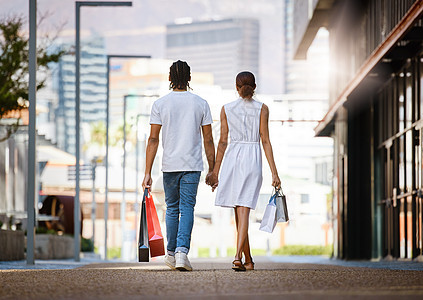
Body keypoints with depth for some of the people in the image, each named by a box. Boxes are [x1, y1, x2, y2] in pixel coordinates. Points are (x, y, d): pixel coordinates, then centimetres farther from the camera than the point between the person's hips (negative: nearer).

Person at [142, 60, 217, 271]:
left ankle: (171, 254, 22)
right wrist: (212, 170, 11)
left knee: (172, 208, 15)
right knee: (187, 208, -2)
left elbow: (153, 140, -3)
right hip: (192, 166, -1)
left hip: (169, 166, 1)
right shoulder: (201, 104, 3)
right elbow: (208, 140, 4)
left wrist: (148, 173, -2)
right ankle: (182, 252, -17)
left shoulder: (160, 104, 0)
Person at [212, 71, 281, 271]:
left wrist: (215, 171, 9)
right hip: (252, 159, -2)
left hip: (232, 158, 2)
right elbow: (265, 141, -4)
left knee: (239, 212, 12)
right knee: (244, 211, -7)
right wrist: (274, 172, -2)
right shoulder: (262, 109, 0)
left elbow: (223, 142, 4)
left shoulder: (227, 109, 5)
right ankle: (238, 257, -23)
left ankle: (248, 260, 19)